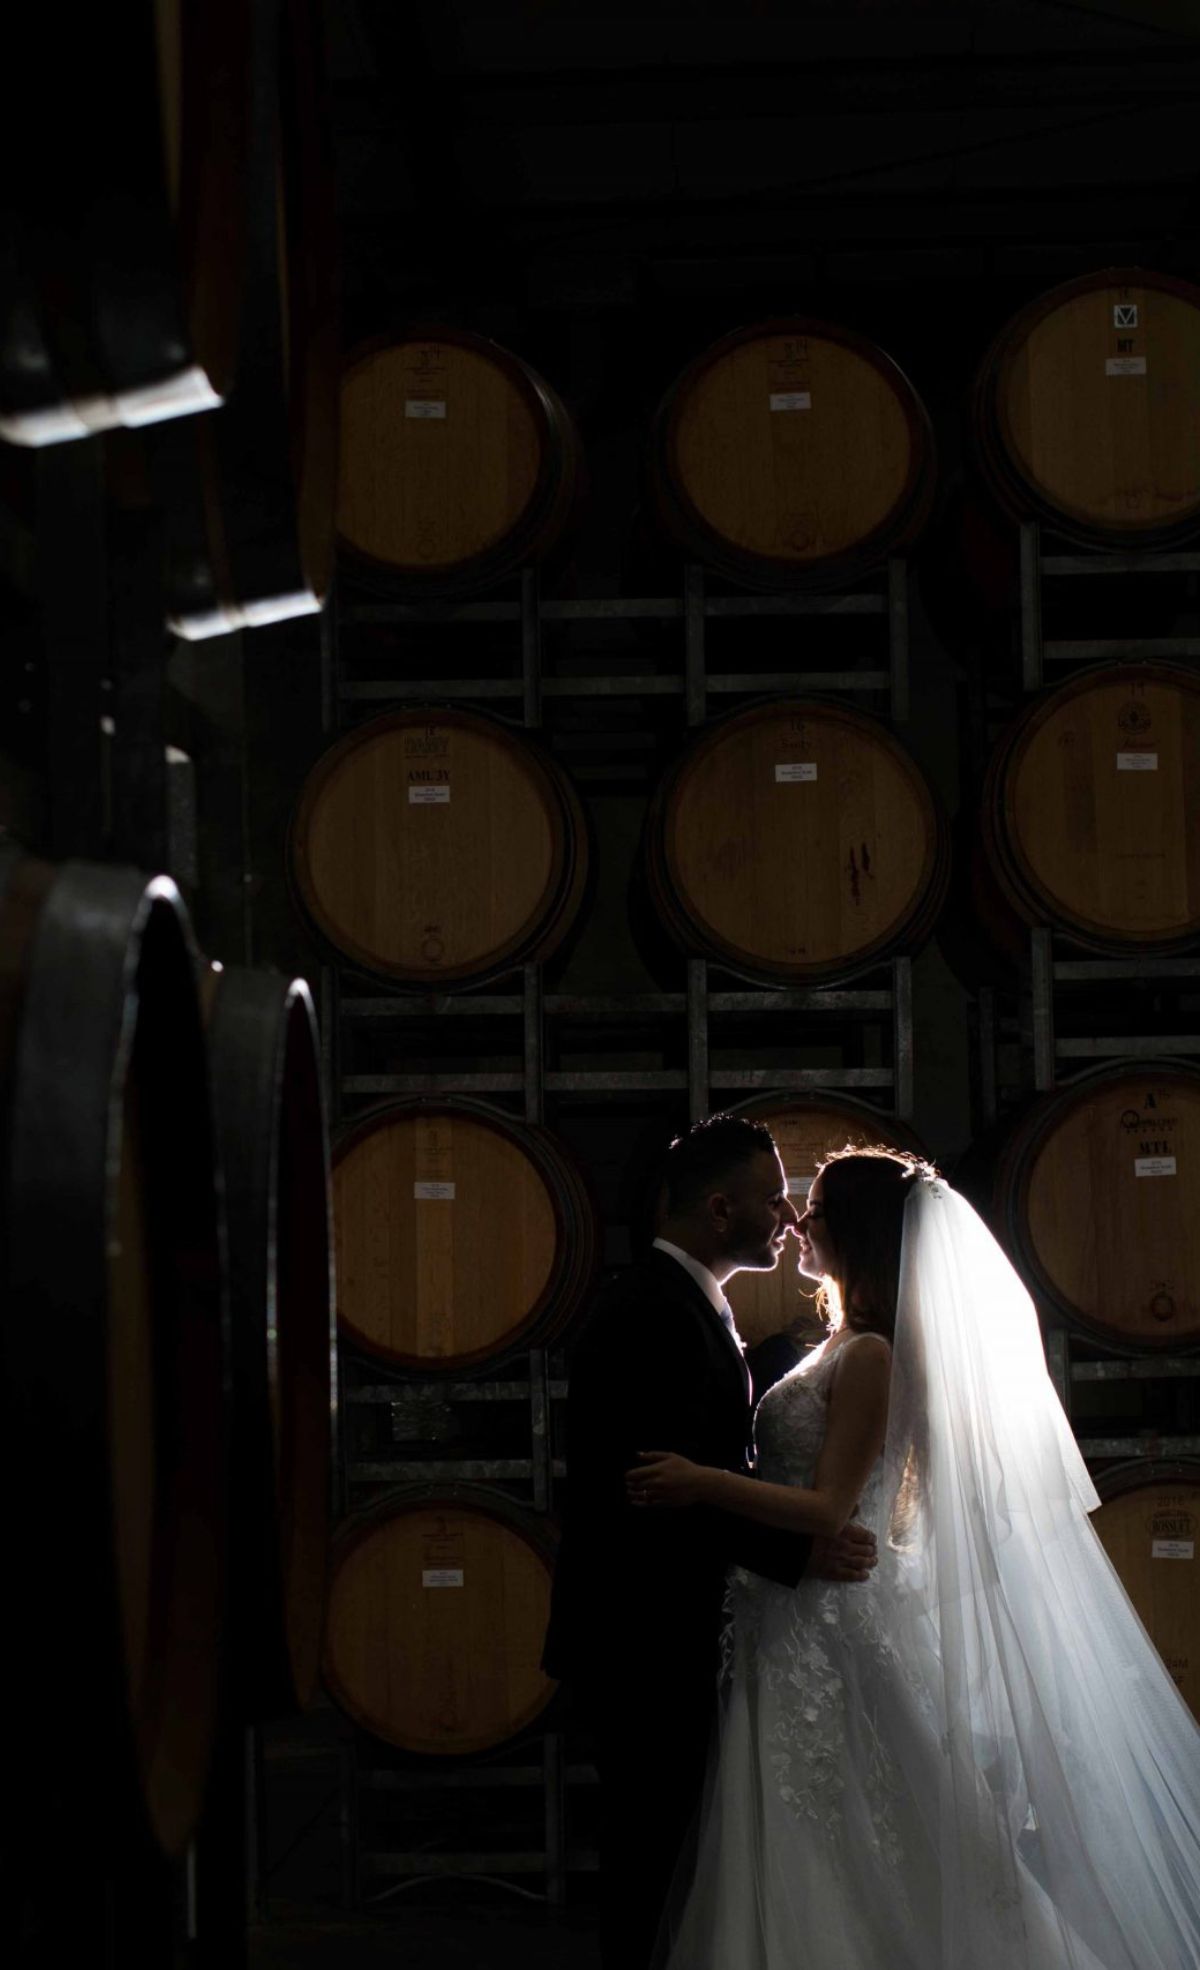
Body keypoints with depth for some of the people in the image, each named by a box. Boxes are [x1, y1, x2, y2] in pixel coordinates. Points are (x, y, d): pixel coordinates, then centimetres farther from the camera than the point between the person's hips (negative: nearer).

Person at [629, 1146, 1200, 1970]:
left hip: (828, 1629, -9)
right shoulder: (849, 1346, 14)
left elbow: (829, 1507, -20)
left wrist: (704, 1484, -26)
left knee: (823, 1862, -4)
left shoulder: (871, 1357, -15)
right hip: (799, 1624, 9)